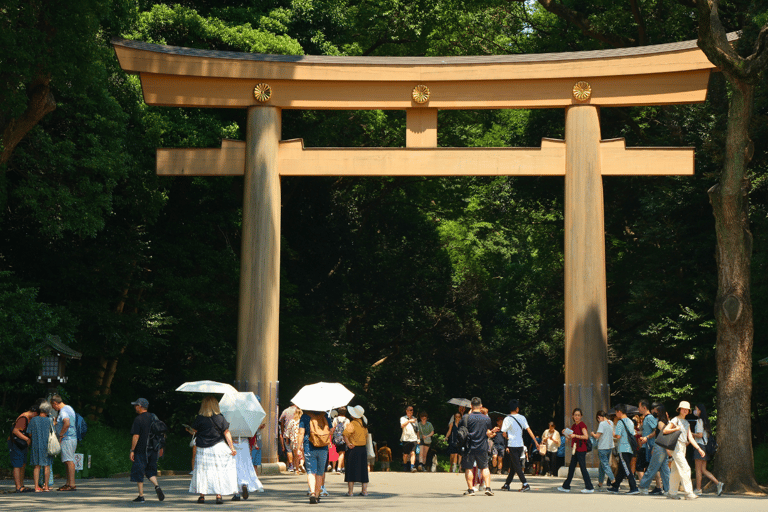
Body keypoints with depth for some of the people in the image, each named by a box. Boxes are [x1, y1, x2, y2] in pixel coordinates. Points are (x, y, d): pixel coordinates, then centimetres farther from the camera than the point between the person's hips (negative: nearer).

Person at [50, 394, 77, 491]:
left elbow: (67, 423, -29)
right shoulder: (69, 408, 18)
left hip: (67, 439, -10)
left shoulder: (63, 411, -13)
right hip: (73, 438, 10)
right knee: (69, 461, 13)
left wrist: (60, 435, -19)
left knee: (69, 461, -11)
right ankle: (68, 483, 17)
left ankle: (72, 484, -13)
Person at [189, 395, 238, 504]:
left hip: (203, 449, 1)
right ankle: (218, 495, -1)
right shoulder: (219, 418, -5)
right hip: (218, 448, -1)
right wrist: (232, 448, 0)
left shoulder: (200, 418, -4)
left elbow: (194, 430, 6)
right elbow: (227, 433, -4)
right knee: (219, 471, 4)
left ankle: (202, 496, 10)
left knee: (202, 471, 9)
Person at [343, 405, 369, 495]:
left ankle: (350, 491, 2)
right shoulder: (364, 424, 7)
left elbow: (345, 435, -23)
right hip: (363, 448, 6)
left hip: (353, 449, -6)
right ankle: (364, 490, 13)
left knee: (351, 469, 0)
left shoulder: (352, 424, -14)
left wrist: (348, 443, -17)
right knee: (363, 470, 11)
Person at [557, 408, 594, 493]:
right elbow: (569, 438, 19)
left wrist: (575, 435, -22)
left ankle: (589, 488, -2)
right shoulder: (573, 426, 16)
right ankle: (566, 487, 17)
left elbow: (586, 436, -18)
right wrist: (565, 433, 1)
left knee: (583, 468, -7)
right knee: (571, 468, 11)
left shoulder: (582, 425, -9)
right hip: (576, 450, 9)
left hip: (581, 450, -9)